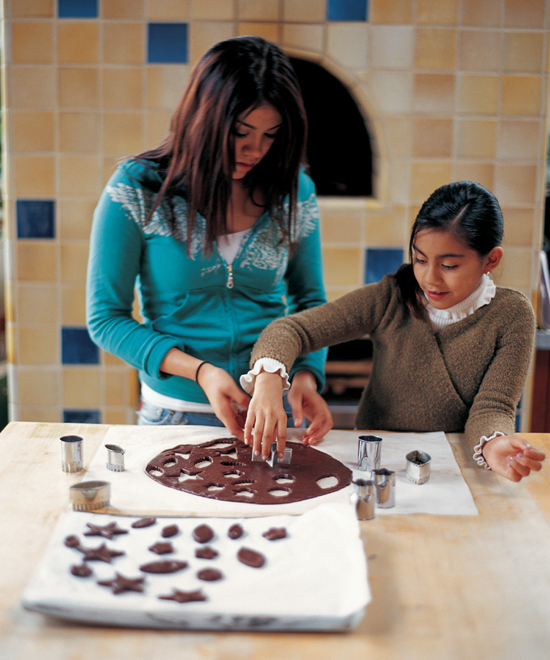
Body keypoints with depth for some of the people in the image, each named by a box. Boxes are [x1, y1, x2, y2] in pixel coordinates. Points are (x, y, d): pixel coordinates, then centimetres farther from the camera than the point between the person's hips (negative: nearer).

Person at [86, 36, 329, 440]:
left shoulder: (295, 191, -1)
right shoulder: (137, 188, -9)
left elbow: (310, 302, 9)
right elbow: (105, 318, -7)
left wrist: (308, 373, -10)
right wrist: (200, 371, -18)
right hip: (175, 413, -1)